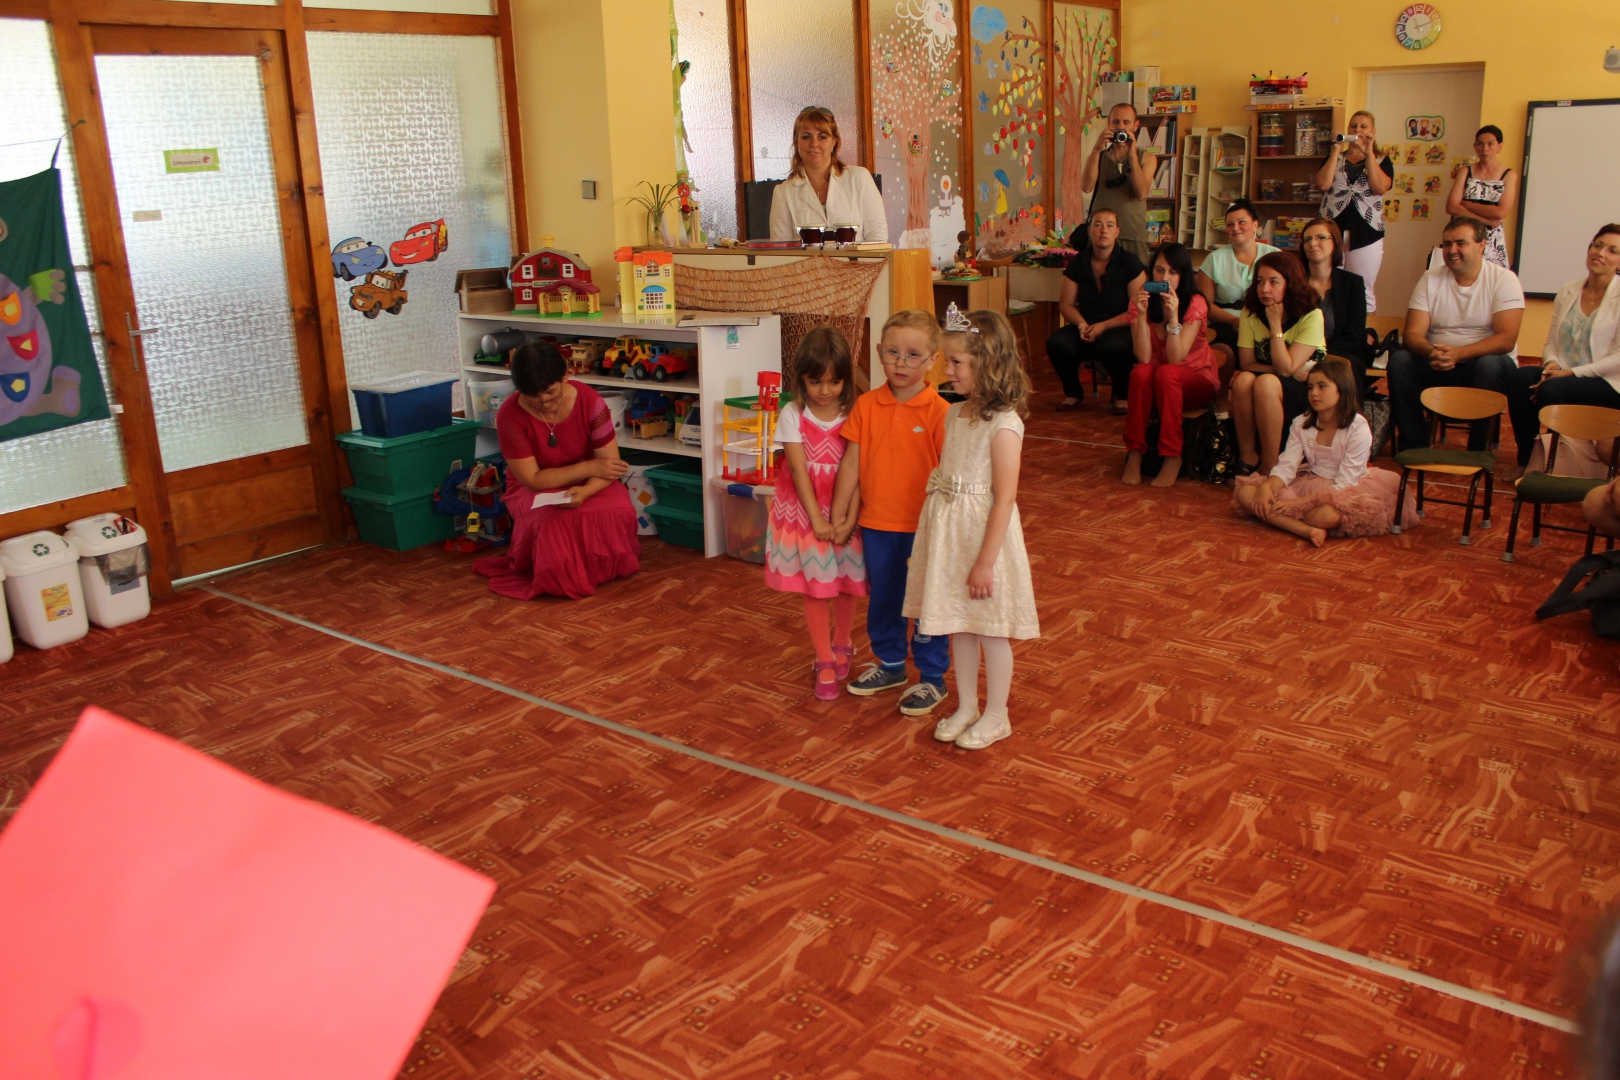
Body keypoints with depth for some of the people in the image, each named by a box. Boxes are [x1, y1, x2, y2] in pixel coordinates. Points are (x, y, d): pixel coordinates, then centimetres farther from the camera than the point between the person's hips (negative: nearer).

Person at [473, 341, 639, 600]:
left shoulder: (589, 401, -17)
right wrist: (588, 467, -23)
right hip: (534, 491, -2)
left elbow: (611, 463, -16)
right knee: (557, 522, -36)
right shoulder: (510, 416, -21)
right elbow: (532, 479, -18)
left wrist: (586, 491, -38)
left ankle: (605, 566, -1)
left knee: (619, 510, -30)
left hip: (586, 484, 2)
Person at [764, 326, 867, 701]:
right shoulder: (792, 415, -9)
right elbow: (799, 470, -12)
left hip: (844, 511, 1)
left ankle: (841, 646, 37)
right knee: (814, 588, 4)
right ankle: (825, 663, 16)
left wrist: (848, 519, -19)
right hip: (804, 511, -1)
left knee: (847, 583, 12)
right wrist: (817, 519, -17)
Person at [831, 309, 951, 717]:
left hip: (923, 526, -4)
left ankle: (932, 678, 24)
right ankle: (890, 664, 39)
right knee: (882, 599, 20)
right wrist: (838, 515, 3)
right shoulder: (866, 405, -2)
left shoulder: (938, 412, -13)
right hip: (876, 523, 4)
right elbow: (851, 462, 1)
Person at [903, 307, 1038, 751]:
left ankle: (996, 716, 23)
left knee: (990, 630, 7)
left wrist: (986, 561, -19)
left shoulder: (1004, 424, -18)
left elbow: (1004, 498, -19)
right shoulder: (954, 414, 6)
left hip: (984, 533, -7)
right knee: (957, 627, 17)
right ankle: (966, 707, 32)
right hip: (948, 531, 7)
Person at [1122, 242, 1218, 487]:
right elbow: (1144, 357, -19)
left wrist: (1173, 316, -33)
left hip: (1198, 381, -2)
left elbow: (1175, 359, -24)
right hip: (1156, 384, 2)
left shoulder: (1195, 304, -14)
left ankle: (1172, 457, -30)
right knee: (1141, 372, -32)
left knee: (1165, 373, -34)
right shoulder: (1140, 302, -7)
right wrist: (1141, 314, -28)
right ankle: (1134, 453, -29)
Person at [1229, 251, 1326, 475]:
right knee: (1243, 379, -30)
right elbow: (1246, 364, -6)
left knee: (1266, 382, -34)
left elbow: (1286, 368, -20)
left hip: (1305, 393, -3)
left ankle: (1269, 467, -27)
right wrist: (1292, 371, -16)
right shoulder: (1251, 312, -2)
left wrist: (1275, 323, -22)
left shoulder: (1311, 316, -14)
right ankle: (1247, 459, -20)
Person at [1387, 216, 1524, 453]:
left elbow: (1506, 339, -18)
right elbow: (1412, 333, -7)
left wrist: (1458, 354, -33)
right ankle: (1413, 448, -16)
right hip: (1438, 364, 3)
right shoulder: (1430, 279, 3)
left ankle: (1478, 452, -22)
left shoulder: (1503, 280, -6)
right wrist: (1431, 351, -31)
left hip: (1486, 364, -2)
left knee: (1490, 364, -35)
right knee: (1399, 360, -24)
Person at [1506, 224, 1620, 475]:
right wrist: (1551, 363, -9)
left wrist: (1571, 372, -18)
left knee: (1552, 389, -34)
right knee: (1518, 378, -24)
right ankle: (1525, 459, -15)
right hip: (1565, 375, 5)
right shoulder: (1568, 292, 11)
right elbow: (1551, 341, 13)